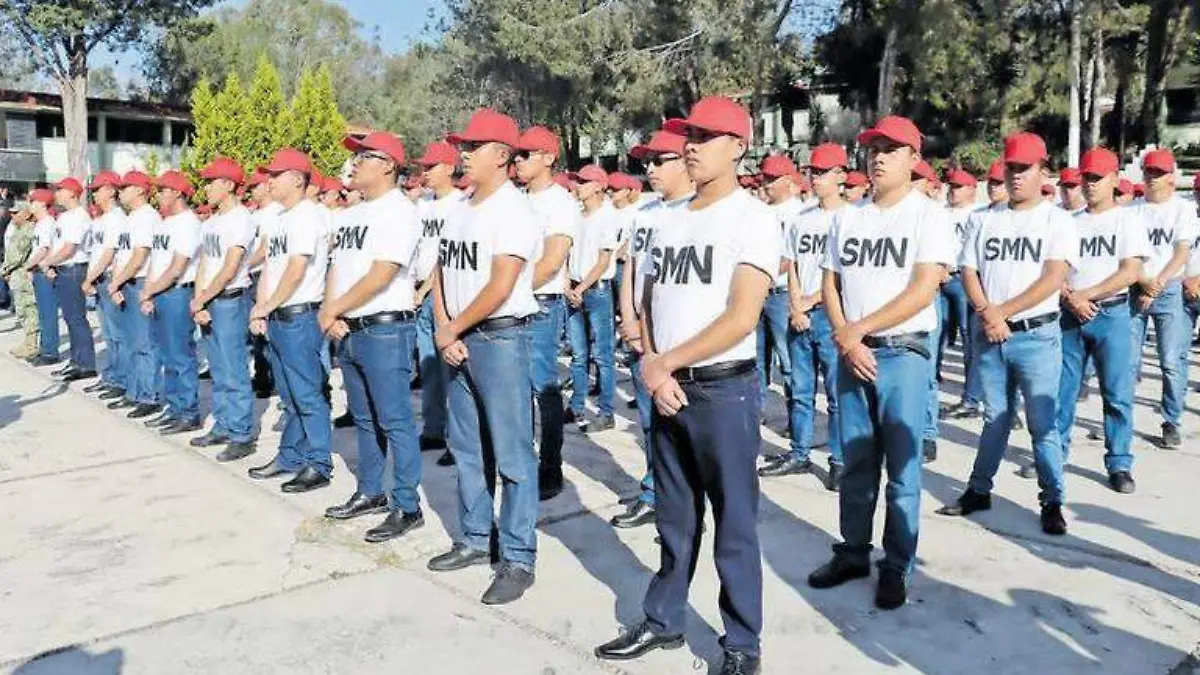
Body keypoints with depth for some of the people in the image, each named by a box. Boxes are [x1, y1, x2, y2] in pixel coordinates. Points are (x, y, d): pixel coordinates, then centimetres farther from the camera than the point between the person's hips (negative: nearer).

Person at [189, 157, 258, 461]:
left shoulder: (240, 219, -11)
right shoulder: (210, 222, 15)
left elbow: (229, 270, -16)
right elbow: (203, 265, 13)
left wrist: (201, 299, -9)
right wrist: (198, 302, 0)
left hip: (231, 300, -9)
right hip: (208, 302, 9)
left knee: (234, 373, -6)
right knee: (218, 371, 15)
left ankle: (242, 436, 1)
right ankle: (222, 427, 25)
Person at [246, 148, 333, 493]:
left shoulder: (307, 216, -12)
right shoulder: (276, 219, 17)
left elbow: (296, 272, -17)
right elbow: (269, 266, 18)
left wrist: (266, 307, -8)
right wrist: (260, 309, 7)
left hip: (299, 318, -9)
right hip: (276, 319, 9)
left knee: (308, 396, -4)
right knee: (289, 397, 17)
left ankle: (318, 466, 4)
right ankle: (290, 458, 27)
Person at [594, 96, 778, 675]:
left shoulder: (753, 218, -9)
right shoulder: (668, 220, 12)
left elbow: (741, 318, -17)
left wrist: (665, 363, -14)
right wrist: (651, 367, -4)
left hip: (724, 390, -6)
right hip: (666, 388, 6)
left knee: (733, 524, 5)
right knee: (674, 518, 18)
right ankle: (663, 621, 33)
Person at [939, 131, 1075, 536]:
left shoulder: (1058, 221, -2)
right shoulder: (984, 220, 10)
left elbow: (1054, 279, -12)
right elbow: (968, 272, 6)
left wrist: (1002, 312, -14)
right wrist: (987, 315, -11)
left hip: (1037, 335, -3)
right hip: (988, 335, 3)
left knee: (1043, 423, 2)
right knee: (994, 419, 14)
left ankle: (1052, 502, 14)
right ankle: (979, 490, 25)